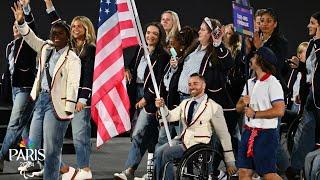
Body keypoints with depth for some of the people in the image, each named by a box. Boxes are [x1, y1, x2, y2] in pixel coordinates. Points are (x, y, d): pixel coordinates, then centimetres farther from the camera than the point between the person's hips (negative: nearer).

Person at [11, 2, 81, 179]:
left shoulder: (72, 59, -10)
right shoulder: (46, 48, 11)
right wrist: (21, 22, -2)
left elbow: (73, 85, -16)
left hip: (56, 104, -8)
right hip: (41, 99, 8)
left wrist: (68, 110, -22)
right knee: (33, 146, 9)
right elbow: (31, 38, 16)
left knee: (51, 151, -6)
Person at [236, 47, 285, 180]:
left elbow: (279, 111, -20)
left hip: (266, 134, -8)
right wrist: (243, 104, -8)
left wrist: (255, 114, -15)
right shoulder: (250, 83, 14)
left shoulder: (272, 83, -11)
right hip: (249, 132, 8)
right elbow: (238, 107, 16)